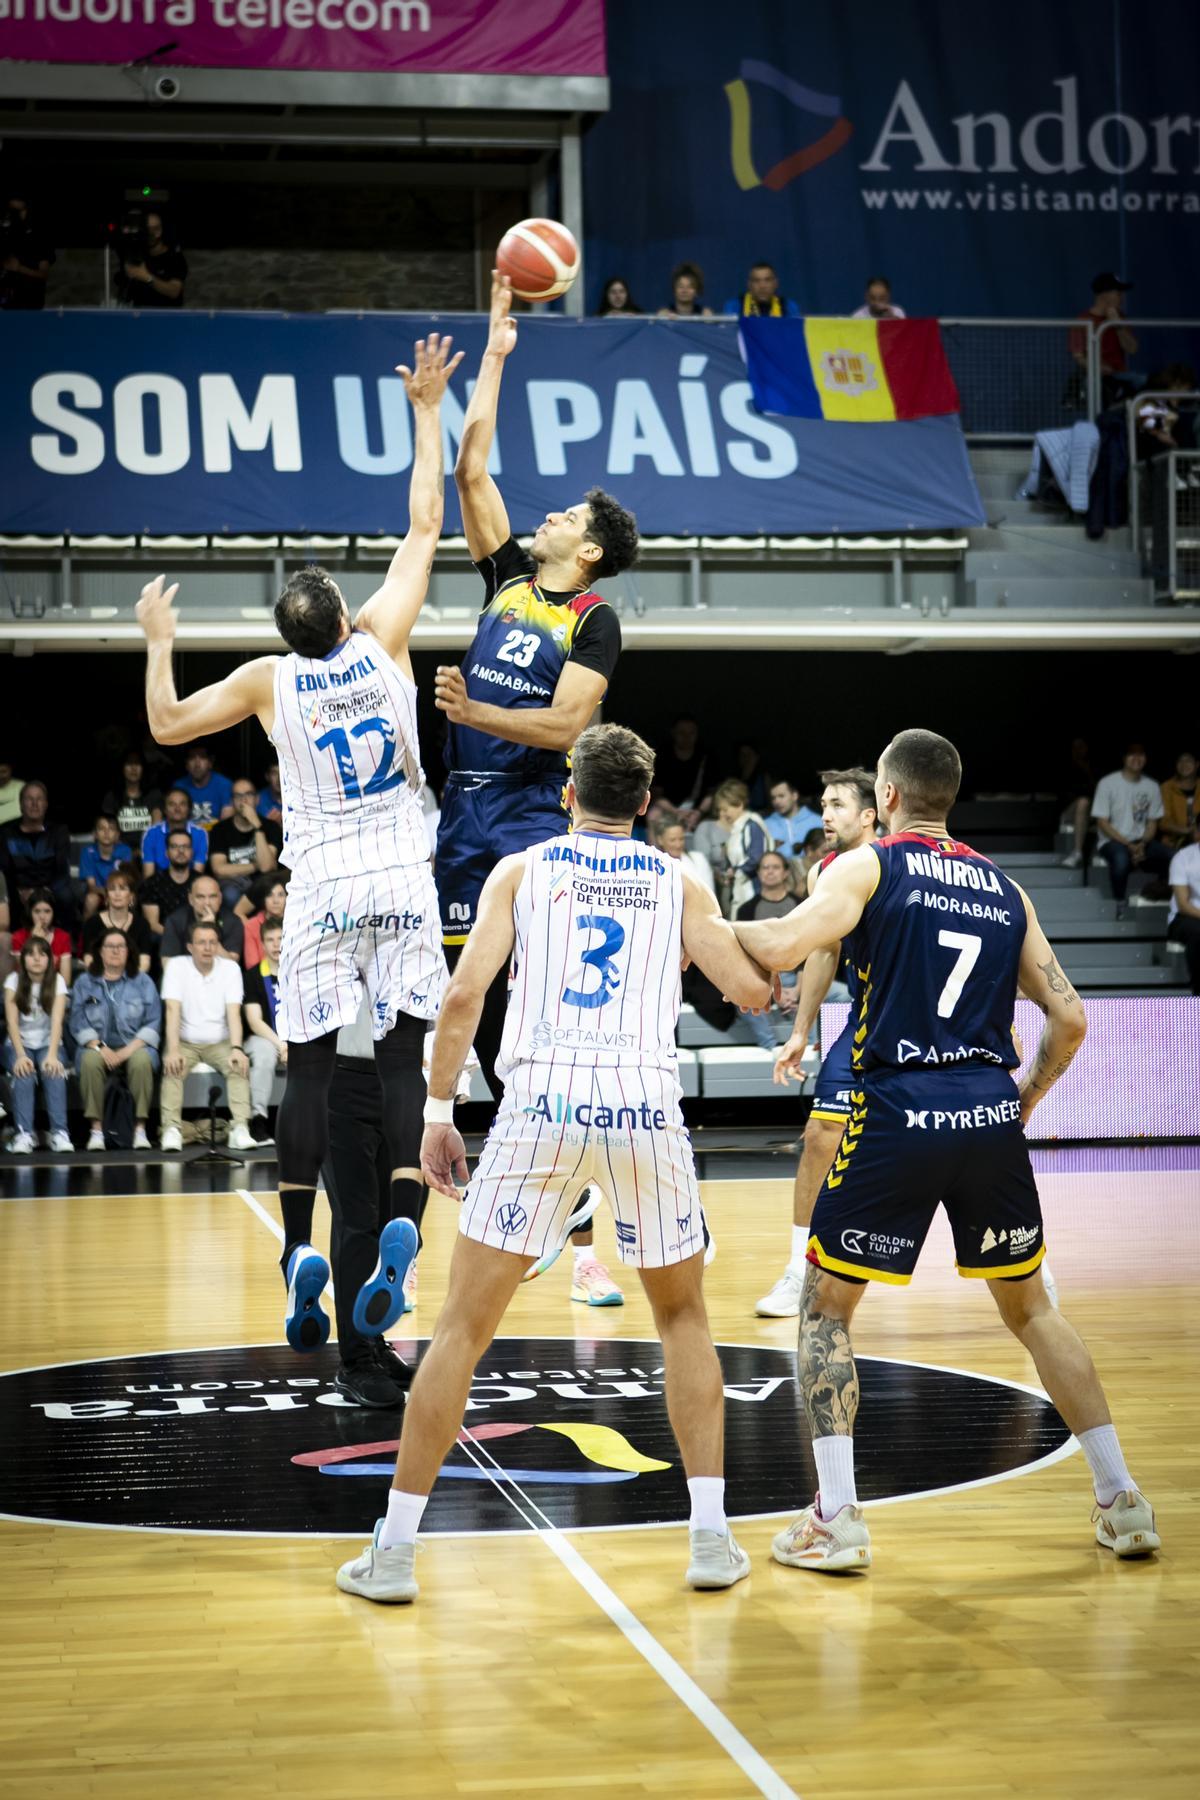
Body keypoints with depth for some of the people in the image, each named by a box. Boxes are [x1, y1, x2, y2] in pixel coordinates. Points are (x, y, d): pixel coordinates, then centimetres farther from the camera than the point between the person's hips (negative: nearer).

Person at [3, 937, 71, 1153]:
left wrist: (52, 1055, -32)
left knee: (54, 1072, -32)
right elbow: (12, 1021, -13)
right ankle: (23, 1134, -38)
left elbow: (57, 1021, -16)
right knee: (23, 1074, -33)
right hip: (20, 1043, 0)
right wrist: (20, 1055, -29)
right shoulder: (13, 980, -3)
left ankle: (60, 1133, -36)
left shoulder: (57, 981, -3)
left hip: (48, 1043, 0)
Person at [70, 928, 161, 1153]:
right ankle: (96, 1129, -31)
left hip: (134, 1046, 0)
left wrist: (128, 1050, -13)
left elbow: (152, 1023, 1)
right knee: (90, 1061, -35)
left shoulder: (142, 982, 10)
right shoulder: (85, 982, 12)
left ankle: (140, 1128, -32)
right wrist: (100, 1047, -14)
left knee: (141, 1061, -35)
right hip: (97, 1045, 0)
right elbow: (79, 1023, 3)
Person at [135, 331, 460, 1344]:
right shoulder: (383, 643, -1)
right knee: (404, 1061, 1)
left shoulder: (269, 681, -1)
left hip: (321, 889, 0)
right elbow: (426, 522, 6)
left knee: (309, 1068, 3)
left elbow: (166, 724, 9)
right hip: (401, 881, 0)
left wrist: (159, 642, 22)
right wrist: (426, 410, 12)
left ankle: (300, 1254, -5)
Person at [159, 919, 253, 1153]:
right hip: (185, 1042, -1)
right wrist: (173, 1050, -30)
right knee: (172, 1068, -31)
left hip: (219, 1043, 1)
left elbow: (233, 1012, -12)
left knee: (238, 1066, -27)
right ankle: (171, 1130, -33)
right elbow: (173, 1009, -17)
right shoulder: (177, 966, -6)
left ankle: (240, 1129, -34)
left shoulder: (230, 968, -2)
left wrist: (236, 1049, -28)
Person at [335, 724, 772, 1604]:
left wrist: (439, 1112, 7)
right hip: (647, 1103, 1)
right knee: (683, 1318, 21)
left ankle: (394, 1550, 7)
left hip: (543, 1102, -1)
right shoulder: (680, 882, 14)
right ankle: (711, 1537, 14)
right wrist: (744, 937, 29)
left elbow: (465, 993, 0)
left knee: (464, 1328, 7)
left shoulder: (521, 868, 12)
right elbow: (754, 989, 7)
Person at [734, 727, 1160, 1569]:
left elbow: (783, 947, -14)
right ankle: (1123, 1501, 19)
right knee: (1029, 1306, 20)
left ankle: (836, 1520, 2)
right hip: (991, 1118, 4)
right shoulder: (1005, 888, 15)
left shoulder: (870, 865, 2)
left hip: (899, 1115, -4)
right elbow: (1070, 1019, 10)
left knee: (826, 1309, 9)